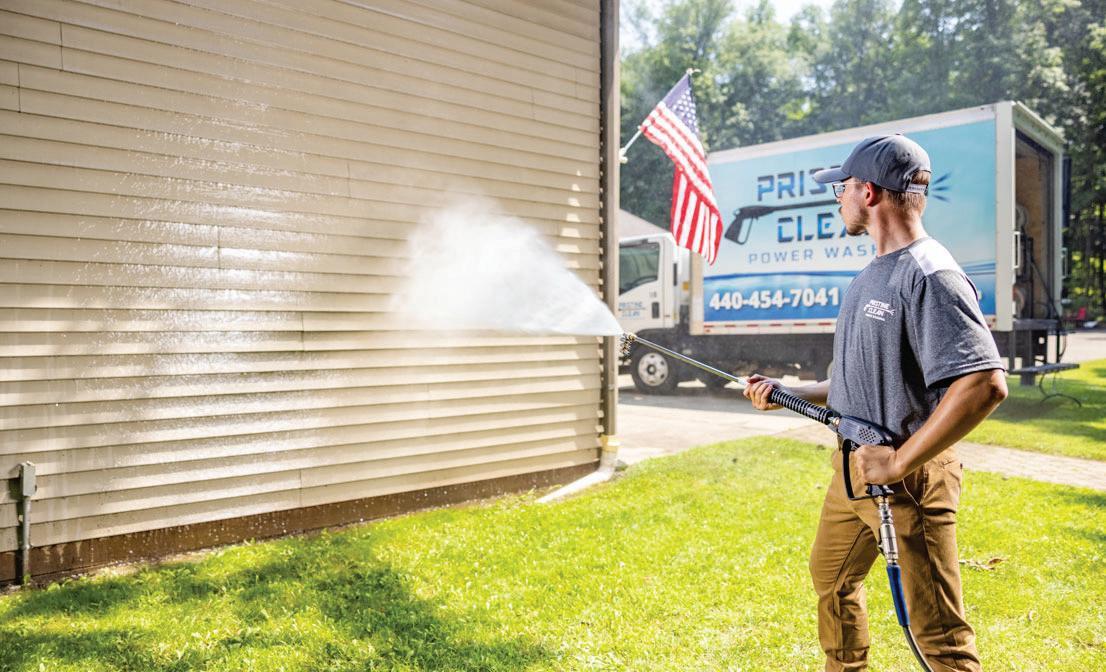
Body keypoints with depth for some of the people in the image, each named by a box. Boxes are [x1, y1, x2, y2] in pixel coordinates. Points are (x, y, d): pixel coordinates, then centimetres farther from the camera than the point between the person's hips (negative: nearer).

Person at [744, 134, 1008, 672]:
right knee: (832, 579, 26)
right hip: (853, 470, 10)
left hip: (909, 480, -10)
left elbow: (984, 385, -29)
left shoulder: (929, 275, -19)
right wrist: (788, 393, 10)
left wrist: (898, 463, -25)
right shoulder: (871, 275, 12)